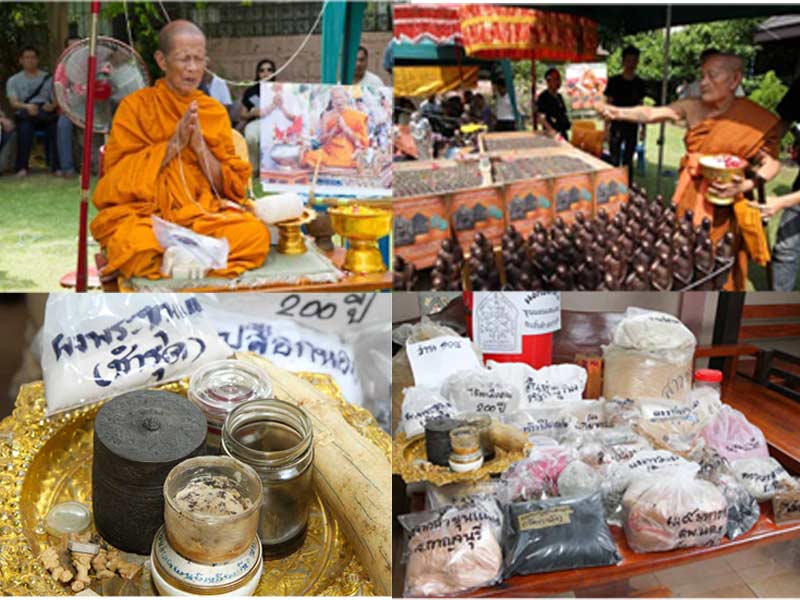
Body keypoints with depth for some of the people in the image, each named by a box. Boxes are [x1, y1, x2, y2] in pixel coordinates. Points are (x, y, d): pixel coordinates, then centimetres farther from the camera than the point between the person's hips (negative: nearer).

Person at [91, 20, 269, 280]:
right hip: (141, 211, -3)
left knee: (257, 234, -28)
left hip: (202, 212, 4)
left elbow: (228, 185, 7)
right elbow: (120, 175, -2)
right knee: (136, 245, -38)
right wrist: (174, 143, -11)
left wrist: (199, 145, -9)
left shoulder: (216, 112, 12)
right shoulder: (135, 105, 5)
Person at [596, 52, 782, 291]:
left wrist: (746, 185, -25)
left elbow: (772, 163, -8)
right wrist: (617, 112, -28)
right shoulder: (693, 108, -1)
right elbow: (650, 113, -11)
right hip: (690, 194, 4)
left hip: (724, 200, -3)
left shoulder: (753, 119, -9)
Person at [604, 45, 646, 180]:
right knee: (614, 161, -3)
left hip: (632, 127, 3)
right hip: (617, 126, -3)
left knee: (628, 161, 9)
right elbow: (608, 106, -2)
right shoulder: (614, 81, -3)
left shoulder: (639, 83, 6)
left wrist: (643, 127, 10)